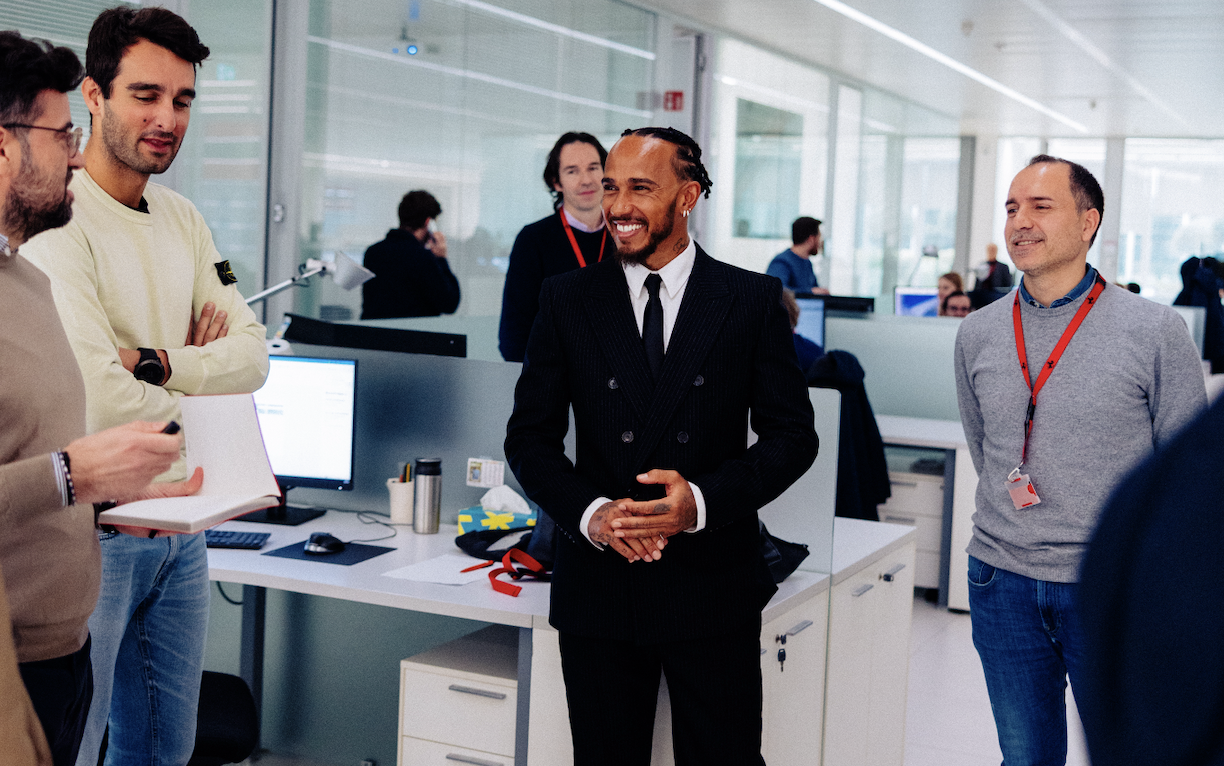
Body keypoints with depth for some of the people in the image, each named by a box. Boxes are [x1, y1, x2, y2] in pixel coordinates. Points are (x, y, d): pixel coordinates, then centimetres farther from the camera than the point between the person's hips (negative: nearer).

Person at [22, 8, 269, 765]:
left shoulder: (183, 220, 9)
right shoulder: (59, 222, -16)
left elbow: (253, 355, 2)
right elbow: (100, 397, -25)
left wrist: (153, 362, -15)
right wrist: (196, 395, -6)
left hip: (179, 525, 7)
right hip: (93, 530, -7)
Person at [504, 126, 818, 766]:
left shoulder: (753, 300, 0)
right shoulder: (567, 299, 4)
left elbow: (793, 434, -1)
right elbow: (530, 436, 4)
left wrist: (702, 500, -17)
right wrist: (589, 513, -14)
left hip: (713, 591, -1)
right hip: (598, 586, 1)